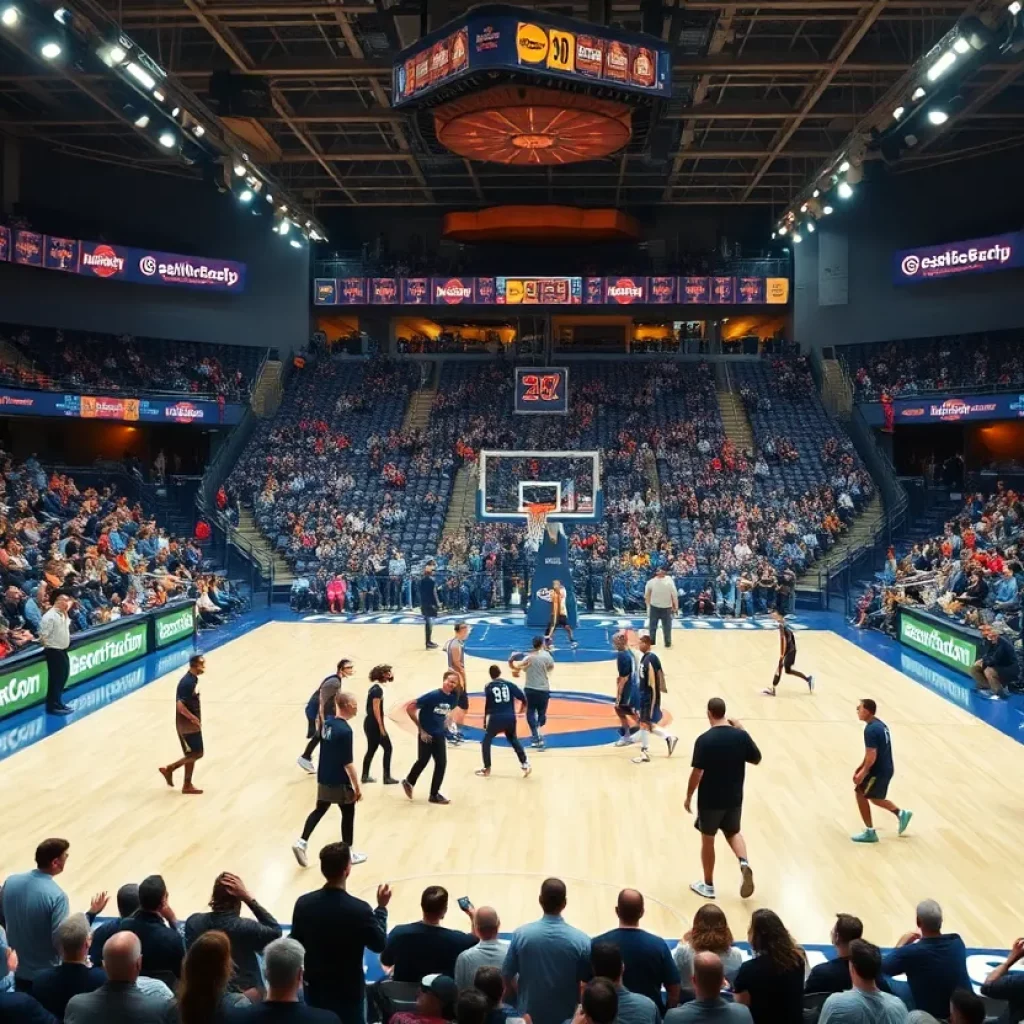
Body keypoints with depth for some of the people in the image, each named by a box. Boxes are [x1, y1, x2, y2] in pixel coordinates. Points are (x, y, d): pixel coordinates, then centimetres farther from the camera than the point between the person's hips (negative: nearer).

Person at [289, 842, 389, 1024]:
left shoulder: (303, 903, -12)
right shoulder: (359, 909, -24)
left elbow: (296, 945, 0)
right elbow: (379, 945, -8)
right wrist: (382, 908, 2)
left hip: (315, 988, 4)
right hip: (348, 992, -4)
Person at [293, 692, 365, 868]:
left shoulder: (327, 722, 0)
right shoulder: (345, 730, -25)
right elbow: (347, 763, -23)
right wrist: (357, 787, -16)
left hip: (323, 778, 7)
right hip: (339, 781, -7)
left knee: (319, 810, 20)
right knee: (348, 813, 11)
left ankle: (302, 842, 11)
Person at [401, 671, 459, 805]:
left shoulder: (452, 698, -2)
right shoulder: (433, 696, -21)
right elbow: (409, 708, -19)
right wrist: (420, 729, -16)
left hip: (439, 735, 5)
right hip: (426, 735, -5)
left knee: (441, 763, 1)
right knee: (423, 761, 7)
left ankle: (434, 794, 13)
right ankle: (408, 782, 35)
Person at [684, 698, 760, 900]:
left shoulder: (704, 740, -19)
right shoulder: (741, 735, -8)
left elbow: (697, 773, -19)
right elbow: (756, 760, 7)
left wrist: (688, 796, -5)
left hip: (710, 799, -4)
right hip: (734, 797, 4)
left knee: (708, 840, 13)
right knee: (733, 832, 25)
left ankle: (708, 886, 25)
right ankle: (744, 863, -2)